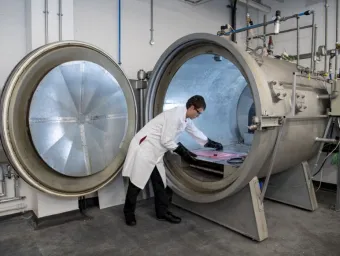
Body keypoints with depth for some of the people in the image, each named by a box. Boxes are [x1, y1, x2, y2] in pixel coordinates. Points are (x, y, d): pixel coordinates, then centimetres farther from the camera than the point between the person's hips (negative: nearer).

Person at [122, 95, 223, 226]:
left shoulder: (186, 119, 8)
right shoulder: (175, 115, -22)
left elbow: (195, 132, 25)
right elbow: (166, 141, -21)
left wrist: (211, 143, 31)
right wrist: (182, 152, -13)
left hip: (155, 152, 9)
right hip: (144, 148, -9)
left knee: (160, 182, 11)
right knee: (137, 182, 2)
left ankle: (162, 212, 23)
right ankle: (129, 212, 19)